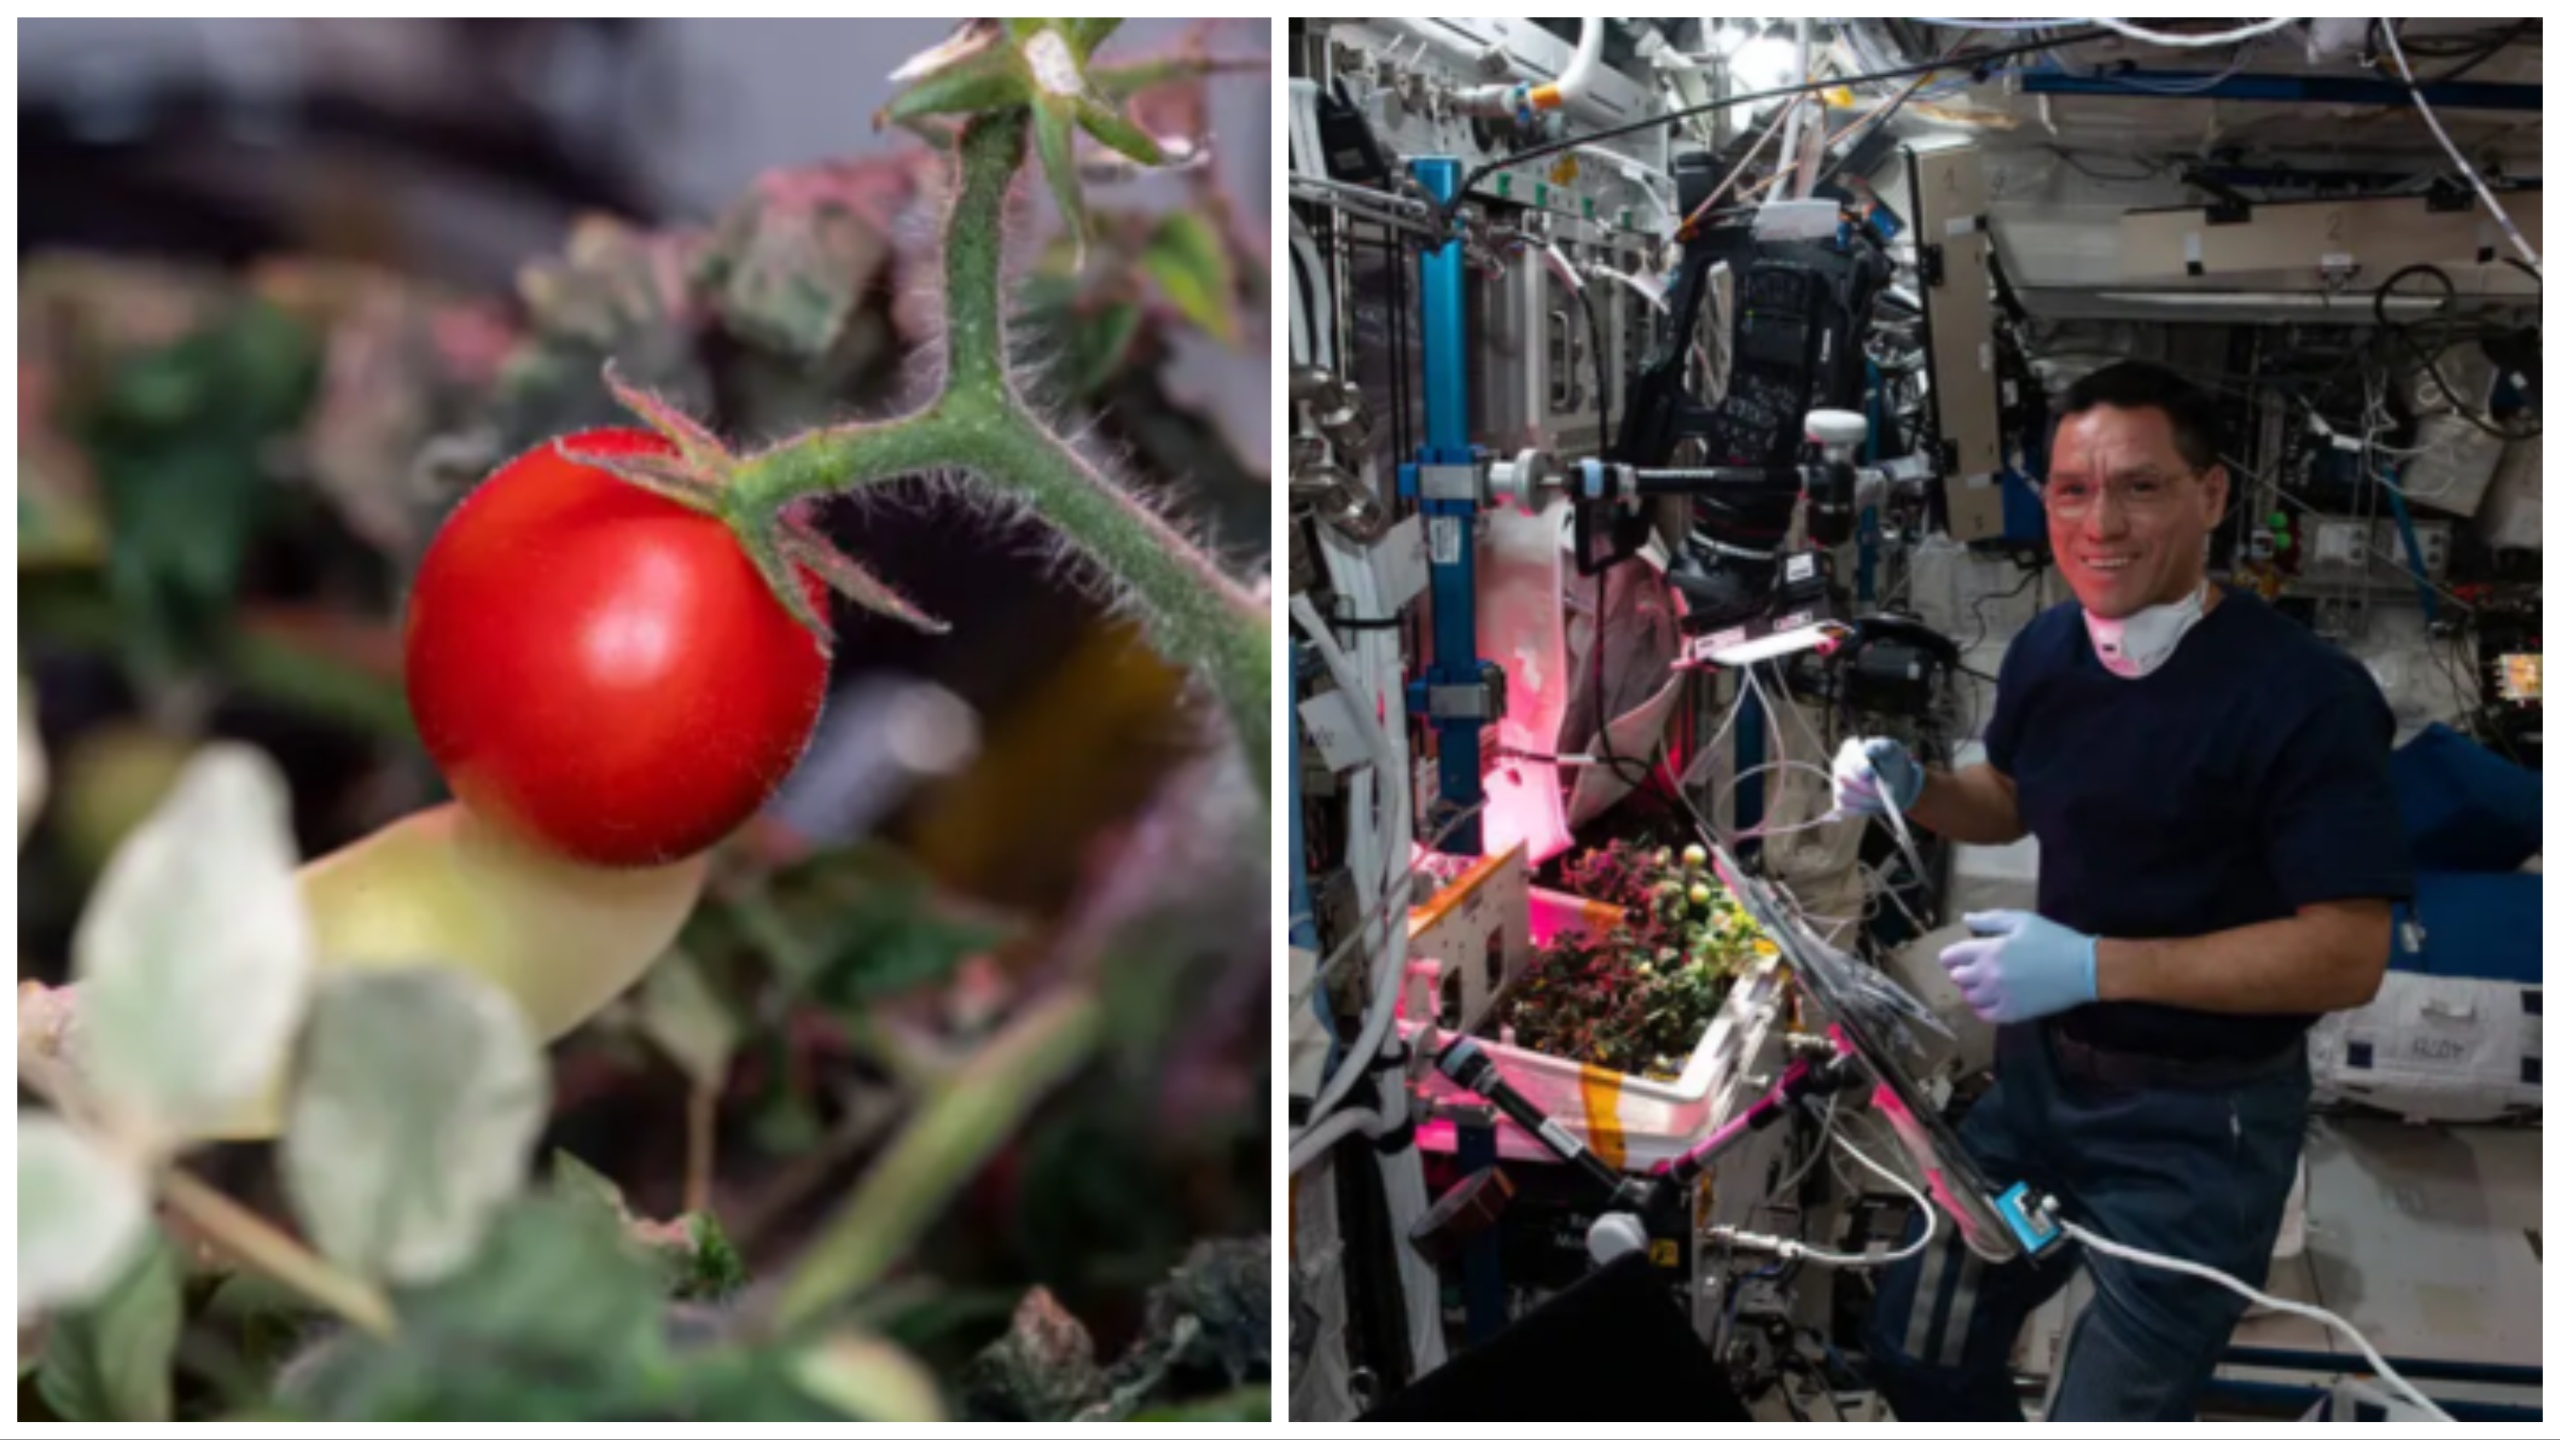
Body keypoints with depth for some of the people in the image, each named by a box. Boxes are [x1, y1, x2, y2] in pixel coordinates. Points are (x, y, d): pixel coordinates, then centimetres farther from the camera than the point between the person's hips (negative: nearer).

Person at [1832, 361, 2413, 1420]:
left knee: (2106, 1416, 3)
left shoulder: (2305, 695, -23)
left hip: (2197, 1124, -7)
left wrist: (2099, 966, -31)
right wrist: (1909, 789, -4)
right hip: (2043, 1070, 7)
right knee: (1916, 1351, 17)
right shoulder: (2045, 650, -1)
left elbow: (2348, 956, -25)